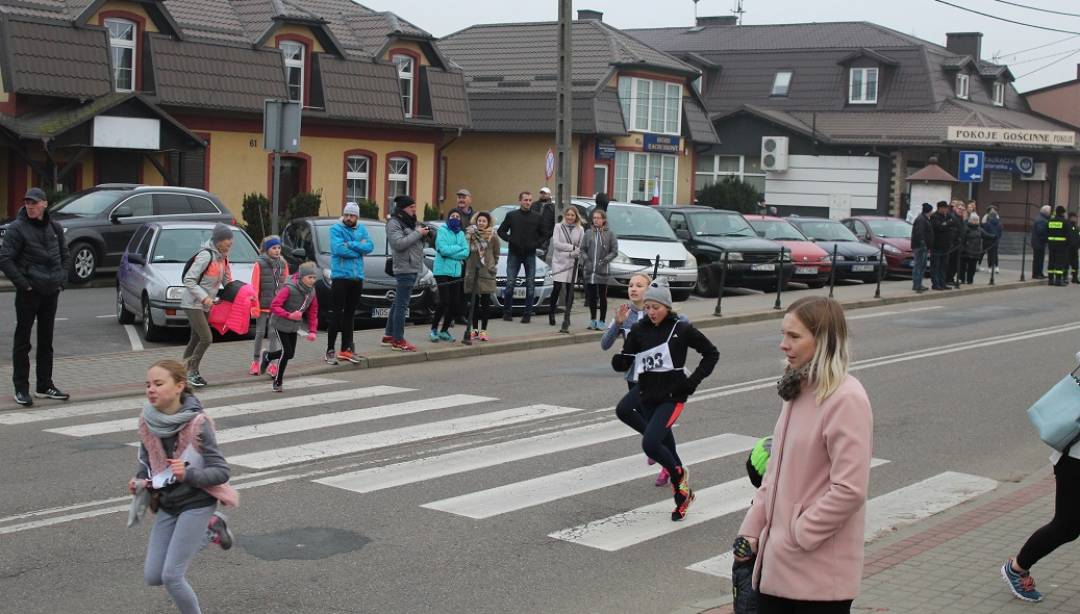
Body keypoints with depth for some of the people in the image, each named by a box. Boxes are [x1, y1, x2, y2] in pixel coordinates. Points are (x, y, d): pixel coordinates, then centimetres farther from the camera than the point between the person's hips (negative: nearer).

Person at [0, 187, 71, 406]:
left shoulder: (54, 227, 7)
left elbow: (65, 256, 18)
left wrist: (62, 279, 5)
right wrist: (23, 284, -15)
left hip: (51, 292, 5)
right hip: (28, 293, -5)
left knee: (46, 341, 12)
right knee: (22, 341, 1)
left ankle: (45, 386, 21)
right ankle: (21, 388, 7)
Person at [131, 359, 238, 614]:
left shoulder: (197, 423, -20)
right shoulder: (147, 422, -5)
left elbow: (221, 471, -17)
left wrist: (188, 474, -33)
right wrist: (140, 482, -6)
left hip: (196, 504, -6)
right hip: (167, 505, 6)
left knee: (171, 576, -10)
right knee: (152, 576, 9)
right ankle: (210, 532, 24)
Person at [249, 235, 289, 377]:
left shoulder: (283, 264, 5)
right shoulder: (259, 264, -7)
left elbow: (286, 285, 10)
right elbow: (254, 286, -8)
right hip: (263, 305, -3)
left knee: (274, 333, 1)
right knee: (260, 333, 8)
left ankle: (272, 363, 5)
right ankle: (256, 360, 20)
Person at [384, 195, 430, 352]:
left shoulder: (409, 222, 21)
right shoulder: (394, 223, -8)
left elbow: (416, 244, 24)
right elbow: (399, 243, -21)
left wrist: (424, 234, 5)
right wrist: (417, 233, -16)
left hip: (412, 268, 10)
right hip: (404, 269, -10)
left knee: (397, 303, 15)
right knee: (401, 305, -9)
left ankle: (389, 335, 22)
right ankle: (398, 341, -9)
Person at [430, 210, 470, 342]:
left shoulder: (461, 234, 12)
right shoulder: (442, 231, -3)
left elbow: (466, 252, 0)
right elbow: (443, 249, -16)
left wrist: (450, 252, -11)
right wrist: (458, 247, -5)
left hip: (456, 272, 6)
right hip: (442, 271, -6)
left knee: (455, 303, 3)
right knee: (444, 301, -13)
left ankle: (444, 330, 16)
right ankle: (434, 329, 2)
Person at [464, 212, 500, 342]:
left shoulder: (493, 237, -1)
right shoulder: (471, 234, 3)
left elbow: (496, 254, 7)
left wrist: (492, 266, 6)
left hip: (486, 273, -2)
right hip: (472, 272, 2)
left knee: (485, 302, 1)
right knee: (473, 302, 7)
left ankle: (483, 330, 6)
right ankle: (474, 329, 16)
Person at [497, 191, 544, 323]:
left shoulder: (536, 217, 3)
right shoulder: (511, 215, 2)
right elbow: (501, 231, 7)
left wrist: (537, 243, -3)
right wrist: (509, 239, -8)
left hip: (530, 254, 1)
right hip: (514, 254, -1)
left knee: (530, 285, 0)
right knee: (510, 283, -3)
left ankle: (527, 314, 6)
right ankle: (507, 312, 8)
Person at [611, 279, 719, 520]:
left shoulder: (682, 329, -7)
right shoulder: (639, 330, 2)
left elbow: (711, 353, 3)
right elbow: (624, 362, 1)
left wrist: (693, 381, -5)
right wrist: (619, 361, -23)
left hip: (672, 396, -5)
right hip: (647, 395, 5)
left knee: (649, 444, -19)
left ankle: (678, 474, 7)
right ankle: (682, 494, 27)